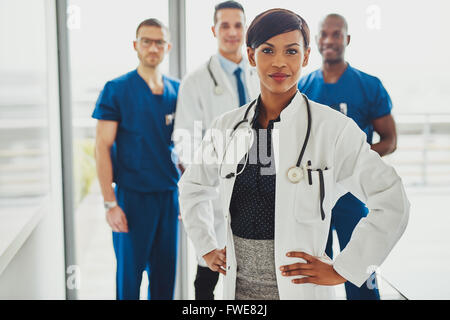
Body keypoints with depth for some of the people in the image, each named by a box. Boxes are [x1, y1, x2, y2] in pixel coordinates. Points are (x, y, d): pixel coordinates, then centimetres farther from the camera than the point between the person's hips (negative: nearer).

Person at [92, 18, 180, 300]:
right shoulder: (117, 89, -5)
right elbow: (103, 147, -8)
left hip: (169, 194, 4)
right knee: (130, 273, 4)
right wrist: (110, 203, -13)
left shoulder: (177, 90, 8)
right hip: (133, 196, -4)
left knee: (165, 273, 11)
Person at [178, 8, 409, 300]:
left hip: (297, 287, -4)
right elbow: (193, 187, 20)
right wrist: (208, 250, 12)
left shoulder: (333, 128, -10)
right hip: (238, 286, 4)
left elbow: (391, 203, -11)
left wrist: (341, 271, -10)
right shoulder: (227, 126, 3)